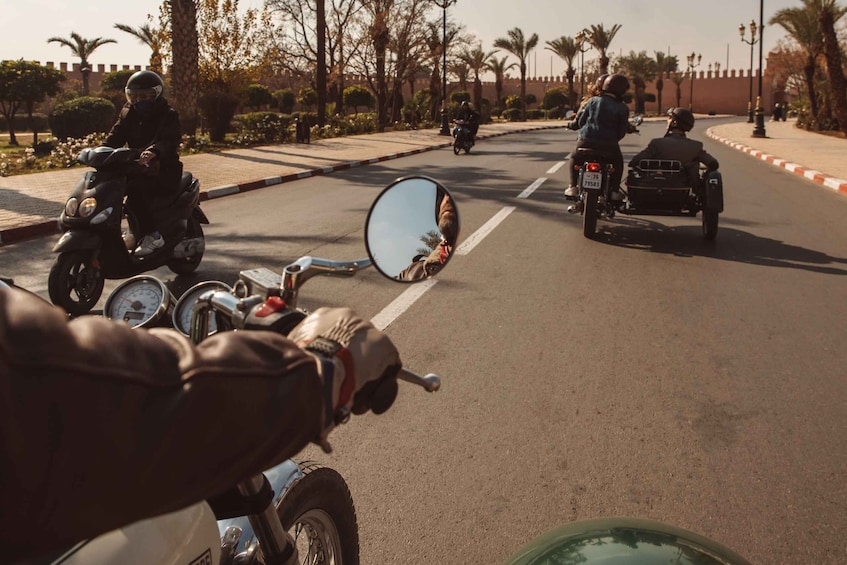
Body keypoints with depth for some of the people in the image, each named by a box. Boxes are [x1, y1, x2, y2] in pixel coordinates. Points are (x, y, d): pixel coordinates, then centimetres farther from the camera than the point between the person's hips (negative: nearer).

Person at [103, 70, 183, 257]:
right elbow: (116, 136, 4)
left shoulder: (168, 115, -5)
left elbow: (169, 140, -24)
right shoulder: (129, 113, 16)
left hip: (163, 172, -7)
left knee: (135, 190, -33)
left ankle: (153, 236, -23)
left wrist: (153, 151, -46)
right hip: (135, 167, 7)